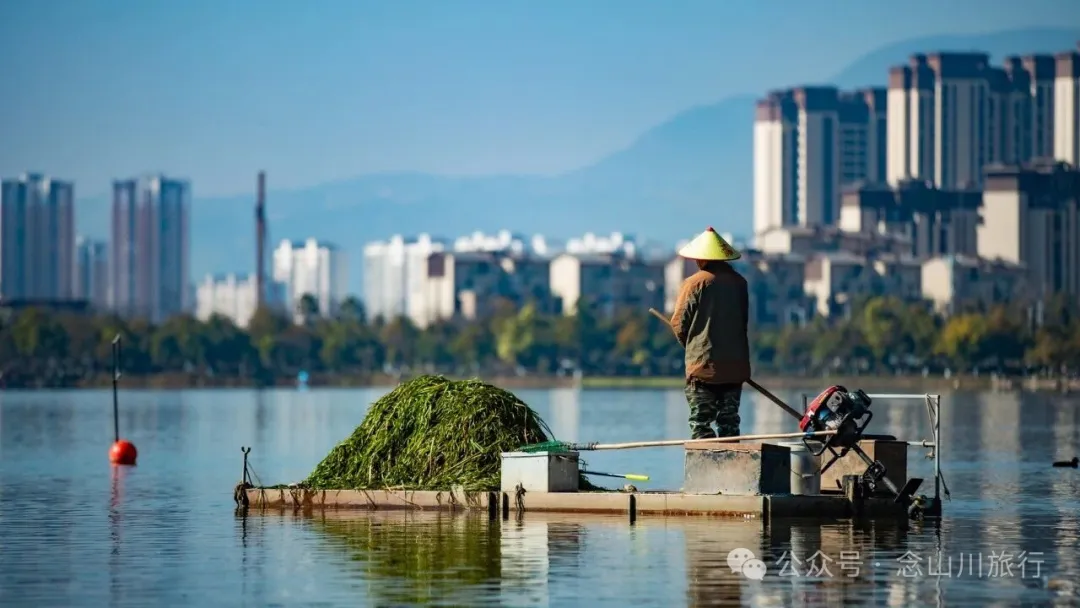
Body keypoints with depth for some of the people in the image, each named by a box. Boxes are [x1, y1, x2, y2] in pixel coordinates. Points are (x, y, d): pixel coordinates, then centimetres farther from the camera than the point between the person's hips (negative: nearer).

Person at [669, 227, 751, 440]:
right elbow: (744, 320, 12)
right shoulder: (739, 282, 7)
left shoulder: (695, 283, -8)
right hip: (736, 365, 5)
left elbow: (679, 324, -4)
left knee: (701, 423, -2)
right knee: (729, 422, 9)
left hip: (703, 366, -5)